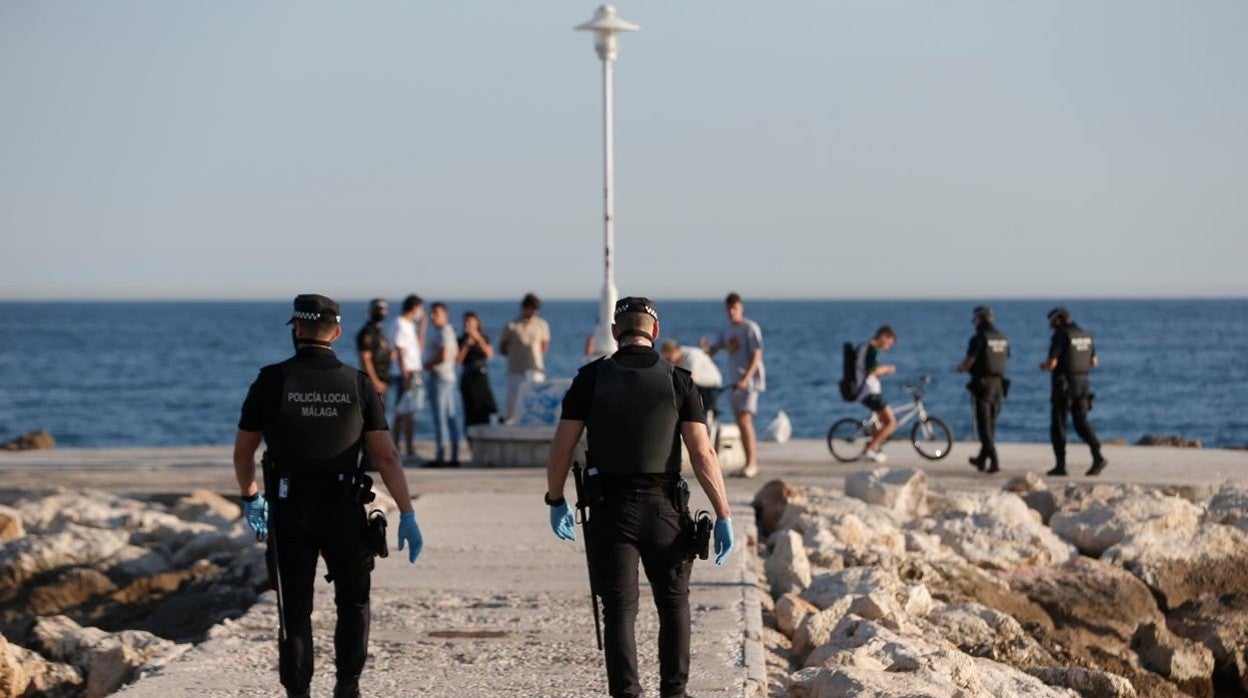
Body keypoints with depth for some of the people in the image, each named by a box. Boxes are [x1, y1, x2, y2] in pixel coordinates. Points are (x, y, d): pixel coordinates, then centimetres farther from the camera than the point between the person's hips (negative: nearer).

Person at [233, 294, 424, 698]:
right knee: (353, 602, 18)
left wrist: (249, 498, 21)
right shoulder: (358, 384, -1)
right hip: (344, 510, 1)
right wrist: (407, 516, -1)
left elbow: (242, 452, 3)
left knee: (295, 608, 7)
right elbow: (386, 457, -5)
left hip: (289, 511, -1)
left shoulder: (272, 381, -4)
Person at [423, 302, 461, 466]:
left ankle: (440, 456, -10)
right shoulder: (449, 331, 17)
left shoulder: (442, 333, -15)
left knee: (439, 417, -9)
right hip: (449, 376, 11)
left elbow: (443, 356, -23)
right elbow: (455, 352, 24)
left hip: (439, 377, -11)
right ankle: (454, 456, 10)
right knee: (451, 417, 9)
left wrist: (428, 365, -8)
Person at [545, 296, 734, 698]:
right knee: (673, 603, 18)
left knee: (619, 609, 3)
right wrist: (723, 516, -5)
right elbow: (702, 454, -7)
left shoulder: (591, 378, -1)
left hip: (609, 507, 0)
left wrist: (556, 501, 13)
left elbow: (562, 448, -2)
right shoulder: (678, 381, -2)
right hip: (663, 508, 1)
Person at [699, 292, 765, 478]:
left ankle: (751, 464, -19)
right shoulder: (727, 329, 14)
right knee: (741, 424, 10)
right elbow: (712, 350, 14)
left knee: (744, 420, -18)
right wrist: (705, 346, -11)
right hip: (736, 381, 8)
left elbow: (757, 356, -14)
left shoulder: (750, 328, -8)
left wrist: (746, 379, -24)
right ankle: (751, 463, 17)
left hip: (750, 379, -8)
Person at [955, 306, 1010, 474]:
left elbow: (968, 363, -13)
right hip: (999, 384, 7)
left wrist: (958, 368, 11)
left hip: (982, 385, -7)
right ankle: (982, 459, 30)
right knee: (991, 424, 17)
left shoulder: (978, 339, -14)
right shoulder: (1003, 339, 6)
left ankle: (994, 461, -13)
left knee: (984, 425, -2)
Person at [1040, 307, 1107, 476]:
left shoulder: (1060, 336, -13)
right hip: (1082, 385, 6)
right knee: (1081, 424, 9)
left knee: (1058, 426, 5)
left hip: (1063, 386, -6)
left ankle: (1060, 465, 6)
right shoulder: (1085, 335, 9)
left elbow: (1051, 364, -18)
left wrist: (1043, 366, 5)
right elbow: (1094, 362, 17)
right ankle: (1097, 457, -11)